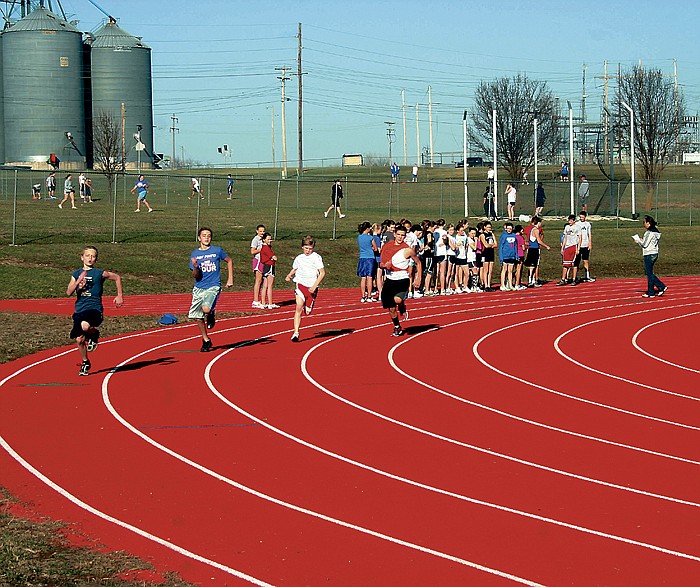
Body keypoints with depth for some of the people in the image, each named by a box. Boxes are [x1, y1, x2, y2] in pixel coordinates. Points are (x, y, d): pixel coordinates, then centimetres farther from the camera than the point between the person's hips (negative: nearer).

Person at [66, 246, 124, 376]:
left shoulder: (100, 273, -1)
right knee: (79, 339, 2)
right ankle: (85, 363, 29)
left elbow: (117, 277, 14)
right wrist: (78, 281, -18)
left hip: (95, 309, -4)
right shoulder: (76, 274, 7)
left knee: (85, 326, -36)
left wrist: (120, 296, 12)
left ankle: (95, 334, 1)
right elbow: (68, 292, -3)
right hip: (80, 310, 4)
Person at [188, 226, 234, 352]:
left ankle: (211, 316, 9)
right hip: (199, 288, 3)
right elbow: (195, 276, 2)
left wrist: (230, 279, 10)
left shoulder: (217, 250, -1)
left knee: (206, 309, -28)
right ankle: (206, 341, 23)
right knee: (198, 317, 3)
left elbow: (229, 261, 15)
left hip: (213, 286, -3)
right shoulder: (195, 254, 3)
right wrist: (195, 267, -20)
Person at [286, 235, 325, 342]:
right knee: (299, 308, -18)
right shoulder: (299, 258, 7)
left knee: (307, 312, 5)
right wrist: (289, 276, 2)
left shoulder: (316, 257, -5)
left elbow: (322, 273, -7)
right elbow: (294, 269, 24)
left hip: (311, 288, -1)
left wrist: (314, 286, -15)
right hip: (300, 284, 1)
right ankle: (296, 332, -18)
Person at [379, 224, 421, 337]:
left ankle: (402, 308, 6)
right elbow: (381, 263, 12)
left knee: (397, 299, -30)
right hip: (390, 280, 4)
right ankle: (397, 328, 30)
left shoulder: (407, 250, -7)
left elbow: (418, 263, 7)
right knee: (391, 308, 7)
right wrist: (385, 265, -12)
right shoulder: (386, 247, 4)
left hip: (402, 279, -4)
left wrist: (418, 278, 1)